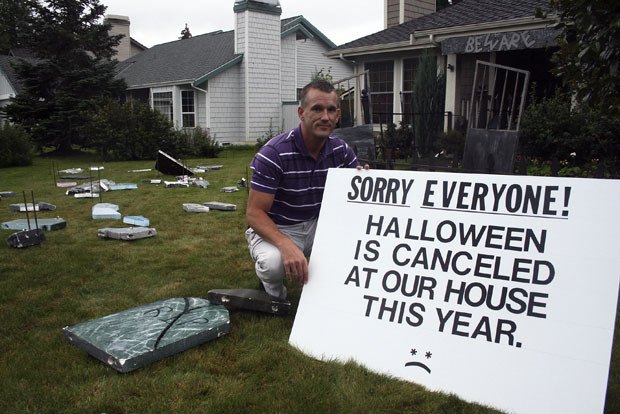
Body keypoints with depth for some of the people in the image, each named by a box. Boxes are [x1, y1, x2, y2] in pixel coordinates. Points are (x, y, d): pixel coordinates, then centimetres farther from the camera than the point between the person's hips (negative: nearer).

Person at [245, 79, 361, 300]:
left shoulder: (341, 151, -5)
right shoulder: (273, 153, -23)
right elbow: (254, 213, -23)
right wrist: (286, 245, -42)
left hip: (317, 225, 5)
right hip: (274, 230, -5)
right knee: (273, 263, -37)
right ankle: (274, 291, 1)